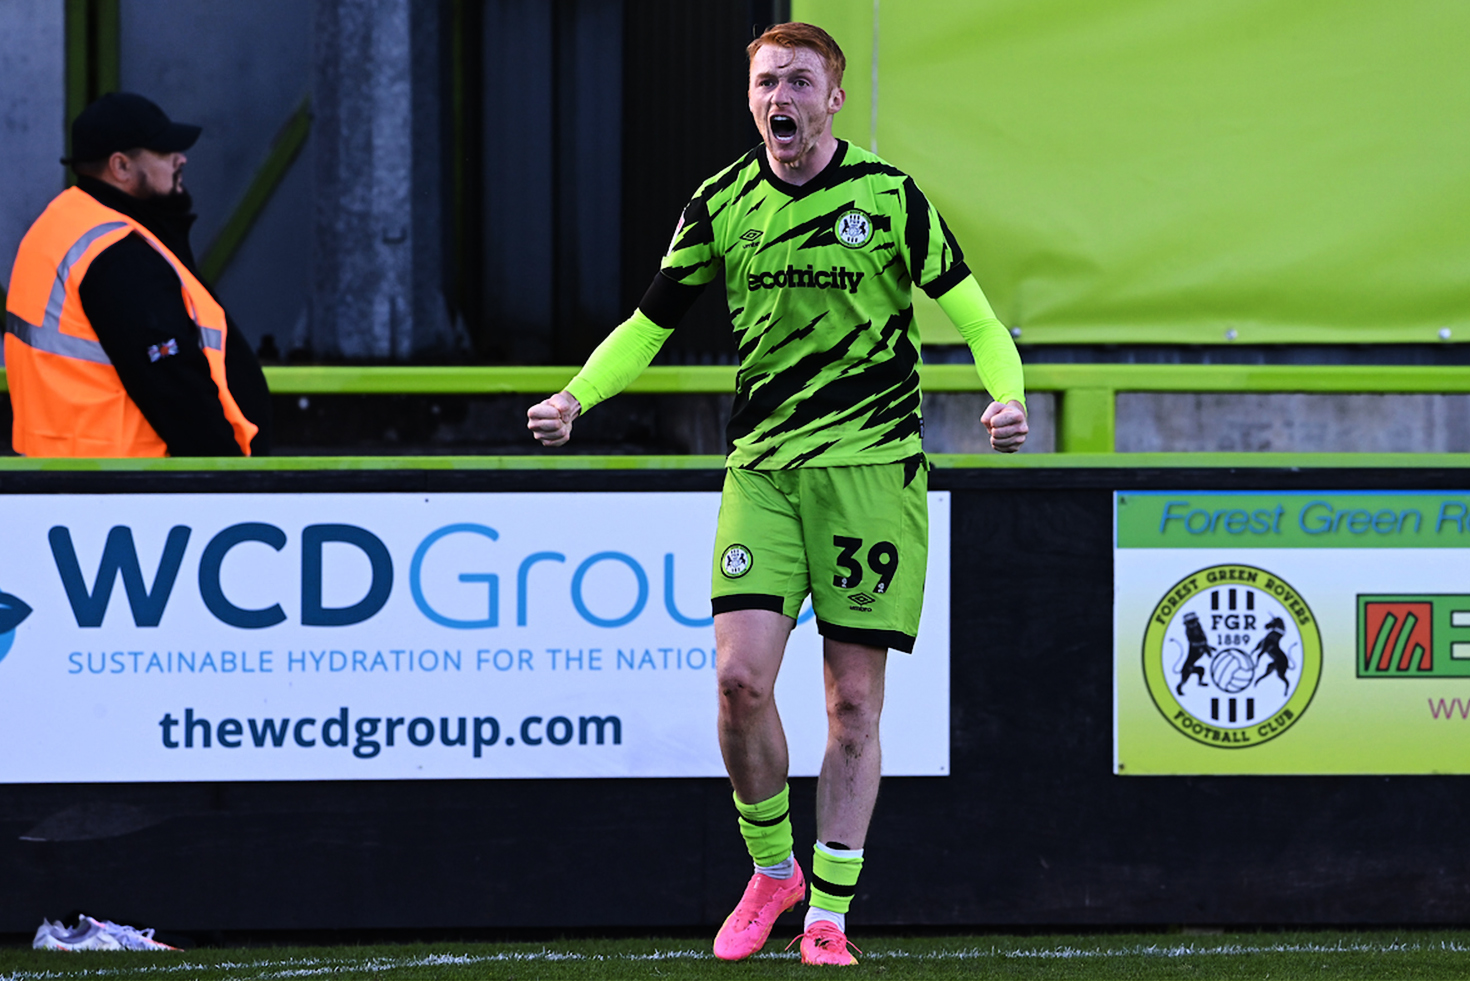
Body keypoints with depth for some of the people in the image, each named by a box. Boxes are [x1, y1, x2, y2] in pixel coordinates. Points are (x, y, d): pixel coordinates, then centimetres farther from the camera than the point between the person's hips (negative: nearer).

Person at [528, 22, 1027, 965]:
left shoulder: (890, 197, -2)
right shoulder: (722, 205, 5)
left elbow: (977, 322, 2)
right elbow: (647, 327, 13)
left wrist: (1007, 395, -18)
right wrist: (576, 397, -3)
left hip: (873, 464, -2)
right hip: (763, 465, 2)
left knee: (854, 699, -1)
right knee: (742, 675, -12)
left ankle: (829, 914, 6)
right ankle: (772, 870, 10)